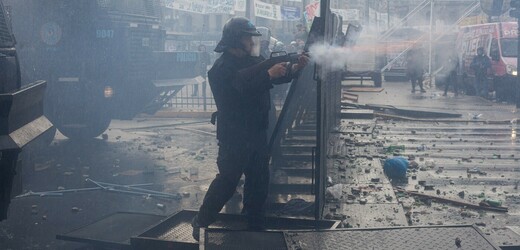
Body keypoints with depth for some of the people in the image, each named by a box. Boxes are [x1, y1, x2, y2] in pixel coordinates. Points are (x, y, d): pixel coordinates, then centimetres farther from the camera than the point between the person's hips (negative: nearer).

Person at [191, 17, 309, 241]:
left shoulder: (254, 61, 10)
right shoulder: (222, 68, -15)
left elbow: (278, 75, 6)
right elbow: (242, 85, -32)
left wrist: (295, 68, -14)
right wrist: (268, 74, -42)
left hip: (257, 133, 8)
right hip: (234, 136, -8)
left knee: (260, 180, 14)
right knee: (226, 182, -5)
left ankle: (255, 225, 28)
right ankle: (200, 224, 8)